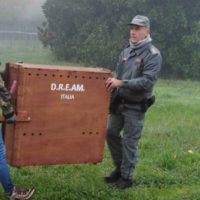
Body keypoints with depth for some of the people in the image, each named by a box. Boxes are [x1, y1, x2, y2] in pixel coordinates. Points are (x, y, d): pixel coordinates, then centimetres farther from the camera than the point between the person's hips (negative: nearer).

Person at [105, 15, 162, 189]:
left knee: (130, 141, 0)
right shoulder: (126, 51, 8)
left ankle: (127, 177, 15)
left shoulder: (153, 54, -13)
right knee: (111, 133, 12)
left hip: (135, 106, -7)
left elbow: (147, 81, -22)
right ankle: (120, 168, 30)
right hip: (119, 102, 7)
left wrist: (122, 83, -26)